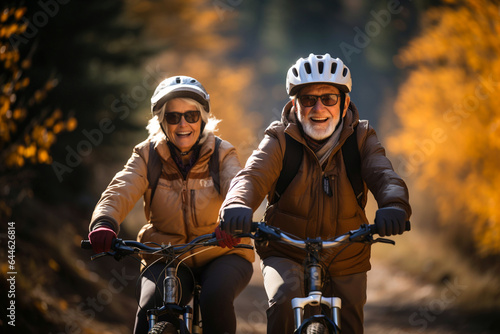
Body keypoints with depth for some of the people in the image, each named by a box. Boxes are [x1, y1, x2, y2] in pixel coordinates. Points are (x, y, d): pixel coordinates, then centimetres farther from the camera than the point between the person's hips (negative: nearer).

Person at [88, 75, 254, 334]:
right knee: (151, 309, -27)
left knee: (215, 299, -32)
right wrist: (104, 223, -40)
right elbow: (121, 191, -17)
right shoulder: (148, 155, 1)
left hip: (221, 254, -1)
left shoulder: (222, 154, -3)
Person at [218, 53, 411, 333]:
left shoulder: (361, 139, -4)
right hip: (287, 255, -2)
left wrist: (394, 205, -47)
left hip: (346, 261, 2)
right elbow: (253, 176, -25)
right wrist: (237, 204, -50)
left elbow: (383, 175, -22)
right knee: (285, 300, -32)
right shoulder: (281, 140, -8)